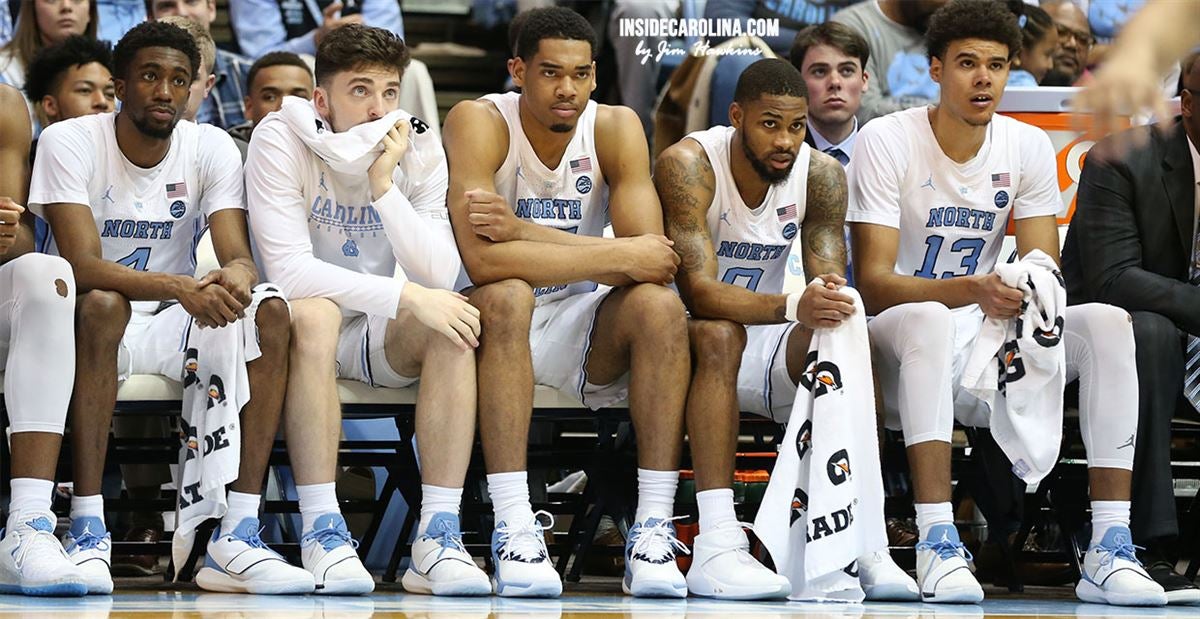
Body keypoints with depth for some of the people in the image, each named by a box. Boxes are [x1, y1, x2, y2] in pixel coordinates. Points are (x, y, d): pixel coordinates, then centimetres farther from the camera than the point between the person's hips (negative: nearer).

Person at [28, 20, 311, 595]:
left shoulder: (211, 148, -2)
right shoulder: (70, 142, -13)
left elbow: (238, 258, -11)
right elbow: (82, 265, -24)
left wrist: (236, 279, -39)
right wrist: (182, 287, -40)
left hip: (170, 329, 4)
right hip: (89, 321, -4)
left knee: (271, 312, -23)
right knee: (101, 305, -38)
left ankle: (236, 536, -30)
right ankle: (87, 532, -39)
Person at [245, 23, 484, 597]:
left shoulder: (419, 148, -5)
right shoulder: (282, 140, -15)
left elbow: (439, 277, -14)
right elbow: (288, 269, -26)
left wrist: (384, 185, -25)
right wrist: (407, 296, -32)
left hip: (386, 335, 3)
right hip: (307, 326, -3)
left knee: (452, 322, -27)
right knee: (313, 312, -37)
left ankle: (439, 535, -32)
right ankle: (322, 532, -38)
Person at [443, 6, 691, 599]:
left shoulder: (616, 128, -7)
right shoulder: (479, 122, -16)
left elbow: (651, 255, -20)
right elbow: (482, 259, -31)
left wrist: (521, 230, -29)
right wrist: (620, 257, -29)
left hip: (585, 326, 3)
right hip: (505, 319, -3)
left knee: (660, 305, -26)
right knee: (506, 295, -35)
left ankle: (653, 530, -28)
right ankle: (513, 528, -38)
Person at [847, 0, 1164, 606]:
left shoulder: (1029, 147, 3)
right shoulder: (885, 141, -10)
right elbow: (873, 283, -18)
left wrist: (1032, 305, -26)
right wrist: (973, 291, -35)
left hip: (983, 352, 4)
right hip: (896, 354, -4)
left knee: (1107, 322, -19)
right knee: (927, 319, -38)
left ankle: (1110, 551, -27)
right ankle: (937, 544, -42)